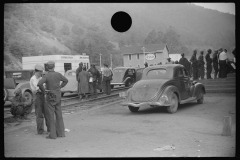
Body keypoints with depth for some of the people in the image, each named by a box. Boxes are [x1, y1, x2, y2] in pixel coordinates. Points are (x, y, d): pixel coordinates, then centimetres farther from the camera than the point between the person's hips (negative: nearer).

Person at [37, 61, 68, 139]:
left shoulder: (46, 76, -15)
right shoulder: (58, 74, 0)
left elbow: (39, 84, -32)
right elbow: (66, 80, 17)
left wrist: (43, 91, -14)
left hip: (50, 97, -5)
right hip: (58, 97, 5)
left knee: (51, 116, 0)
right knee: (59, 115, 10)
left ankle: (53, 134, 1)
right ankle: (61, 133, 12)